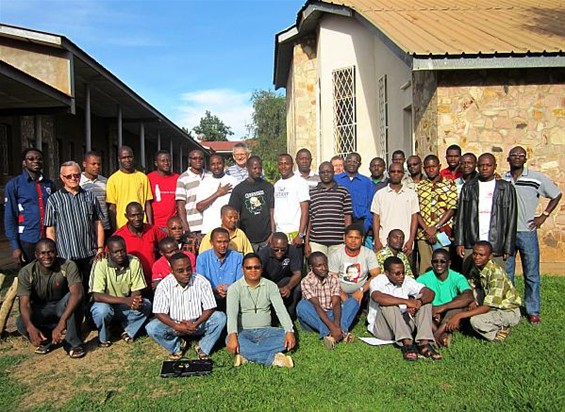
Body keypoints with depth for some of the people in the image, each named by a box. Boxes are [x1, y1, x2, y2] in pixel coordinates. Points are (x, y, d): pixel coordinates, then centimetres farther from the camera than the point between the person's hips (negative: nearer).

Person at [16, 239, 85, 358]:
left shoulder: (68, 266, -24)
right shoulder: (26, 272, -19)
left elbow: (77, 293, -39)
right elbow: (24, 304, -27)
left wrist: (62, 321, -53)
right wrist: (31, 328, -47)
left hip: (63, 307, -1)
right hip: (40, 310, 1)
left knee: (71, 298, -35)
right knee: (22, 324, -31)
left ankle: (73, 343, -21)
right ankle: (47, 340, -1)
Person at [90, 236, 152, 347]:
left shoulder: (134, 262, -15)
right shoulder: (101, 264, -23)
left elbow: (136, 291, -9)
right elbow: (97, 296, -28)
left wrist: (135, 300, -35)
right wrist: (125, 300, -38)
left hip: (126, 305, 2)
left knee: (146, 305, -23)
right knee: (102, 310, -35)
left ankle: (128, 332, 2)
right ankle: (103, 337, -3)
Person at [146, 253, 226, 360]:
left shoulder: (201, 282, -15)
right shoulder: (164, 285, -14)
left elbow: (210, 308, -13)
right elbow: (159, 313, -15)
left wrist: (196, 324, -30)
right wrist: (176, 326, -30)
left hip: (198, 323, 0)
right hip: (174, 324, 1)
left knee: (220, 317, -26)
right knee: (151, 328, -25)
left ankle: (202, 348, -4)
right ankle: (177, 346, 2)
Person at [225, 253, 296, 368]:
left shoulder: (270, 286, 2)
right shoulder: (235, 288, -5)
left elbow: (281, 310, -8)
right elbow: (232, 312, -20)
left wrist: (290, 331, -25)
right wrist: (233, 335, -39)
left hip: (265, 331, 2)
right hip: (243, 332, -2)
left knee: (287, 338, -25)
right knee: (229, 341, -35)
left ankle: (246, 354, -28)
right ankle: (273, 358, -33)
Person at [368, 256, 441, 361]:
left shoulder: (407, 281, 4)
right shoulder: (378, 281, -10)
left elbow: (430, 293, -8)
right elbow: (377, 297, -33)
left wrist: (418, 302, -30)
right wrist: (406, 301, -34)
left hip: (404, 324, 5)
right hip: (382, 328, -4)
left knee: (424, 300, -9)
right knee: (387, 303, -30)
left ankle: (424, 343, -25)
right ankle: (407, 343, -37)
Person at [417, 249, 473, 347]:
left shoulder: (457, 278, -7)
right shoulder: (424, 279, -4)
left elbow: (470, 297, -26)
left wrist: (442, 307, -31)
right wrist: (432, 311, -32)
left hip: (451, 319, 0)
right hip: (431, 320, 1)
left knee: (462, 300, -27)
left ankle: (437, 334, -32)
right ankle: (443, 335, -33)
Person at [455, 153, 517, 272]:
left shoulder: (506, 188, 8)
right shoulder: (468, 188, 13)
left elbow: (511, 219, 5)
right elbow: (461, 216, 10)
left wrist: (508, 248, -2)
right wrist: (459, 242, 1)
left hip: (496, 246, -1)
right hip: (471, 246, 1)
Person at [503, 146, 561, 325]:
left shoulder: (537, 178, -2)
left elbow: (556, 195, 8)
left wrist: (544, 215, 2)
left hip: (527, 232, -2)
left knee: (531, 275, 5)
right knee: (505, 274, 10)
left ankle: (533, 311, 16)